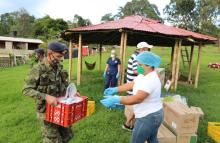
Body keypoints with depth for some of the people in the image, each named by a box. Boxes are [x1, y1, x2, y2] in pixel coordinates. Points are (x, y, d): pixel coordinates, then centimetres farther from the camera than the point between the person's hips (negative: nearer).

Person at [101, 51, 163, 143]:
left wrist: (116, 100, -37)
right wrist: (115, 89, 4)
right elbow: (131, 84, 9)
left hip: (148, 117, -10)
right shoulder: (143, 75, 2)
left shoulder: (150, 80, -30)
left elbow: (137, 99, -36)